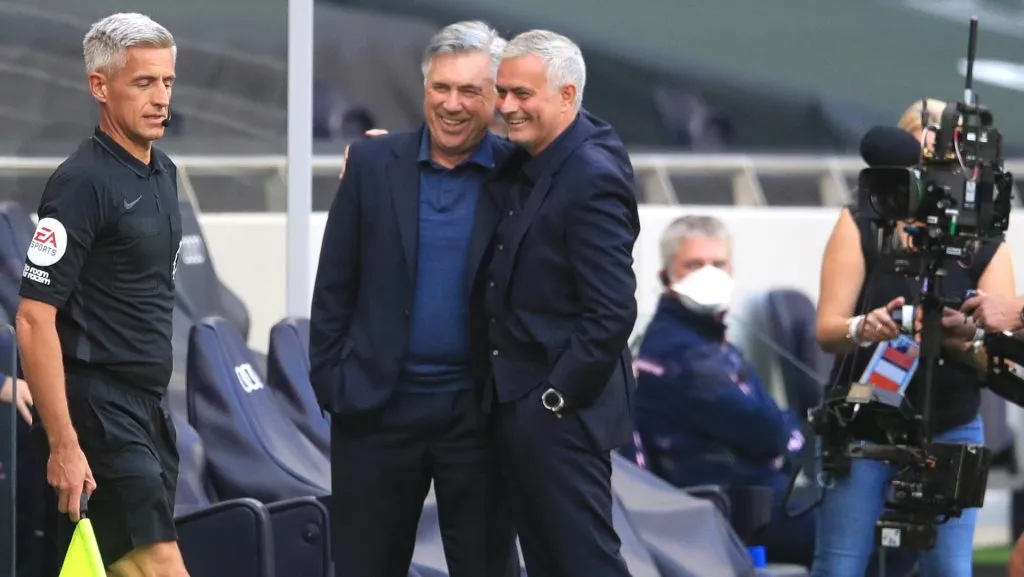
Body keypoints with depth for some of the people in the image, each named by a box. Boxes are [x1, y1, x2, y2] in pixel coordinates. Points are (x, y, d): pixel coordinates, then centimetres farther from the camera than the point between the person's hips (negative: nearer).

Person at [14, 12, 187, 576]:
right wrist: (63, 444, -21)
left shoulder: (162, 173, 13)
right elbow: (34, 321, -18)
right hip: (99, 408, -8)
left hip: (148, 404, 8)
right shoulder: (82, 182, -13)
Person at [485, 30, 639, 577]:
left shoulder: (592, 179, -20)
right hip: (518, 401, 9)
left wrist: (555, 398, -18)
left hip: (560, 409, -9)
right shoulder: (525, 161, 7)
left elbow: (612, 314, -23)